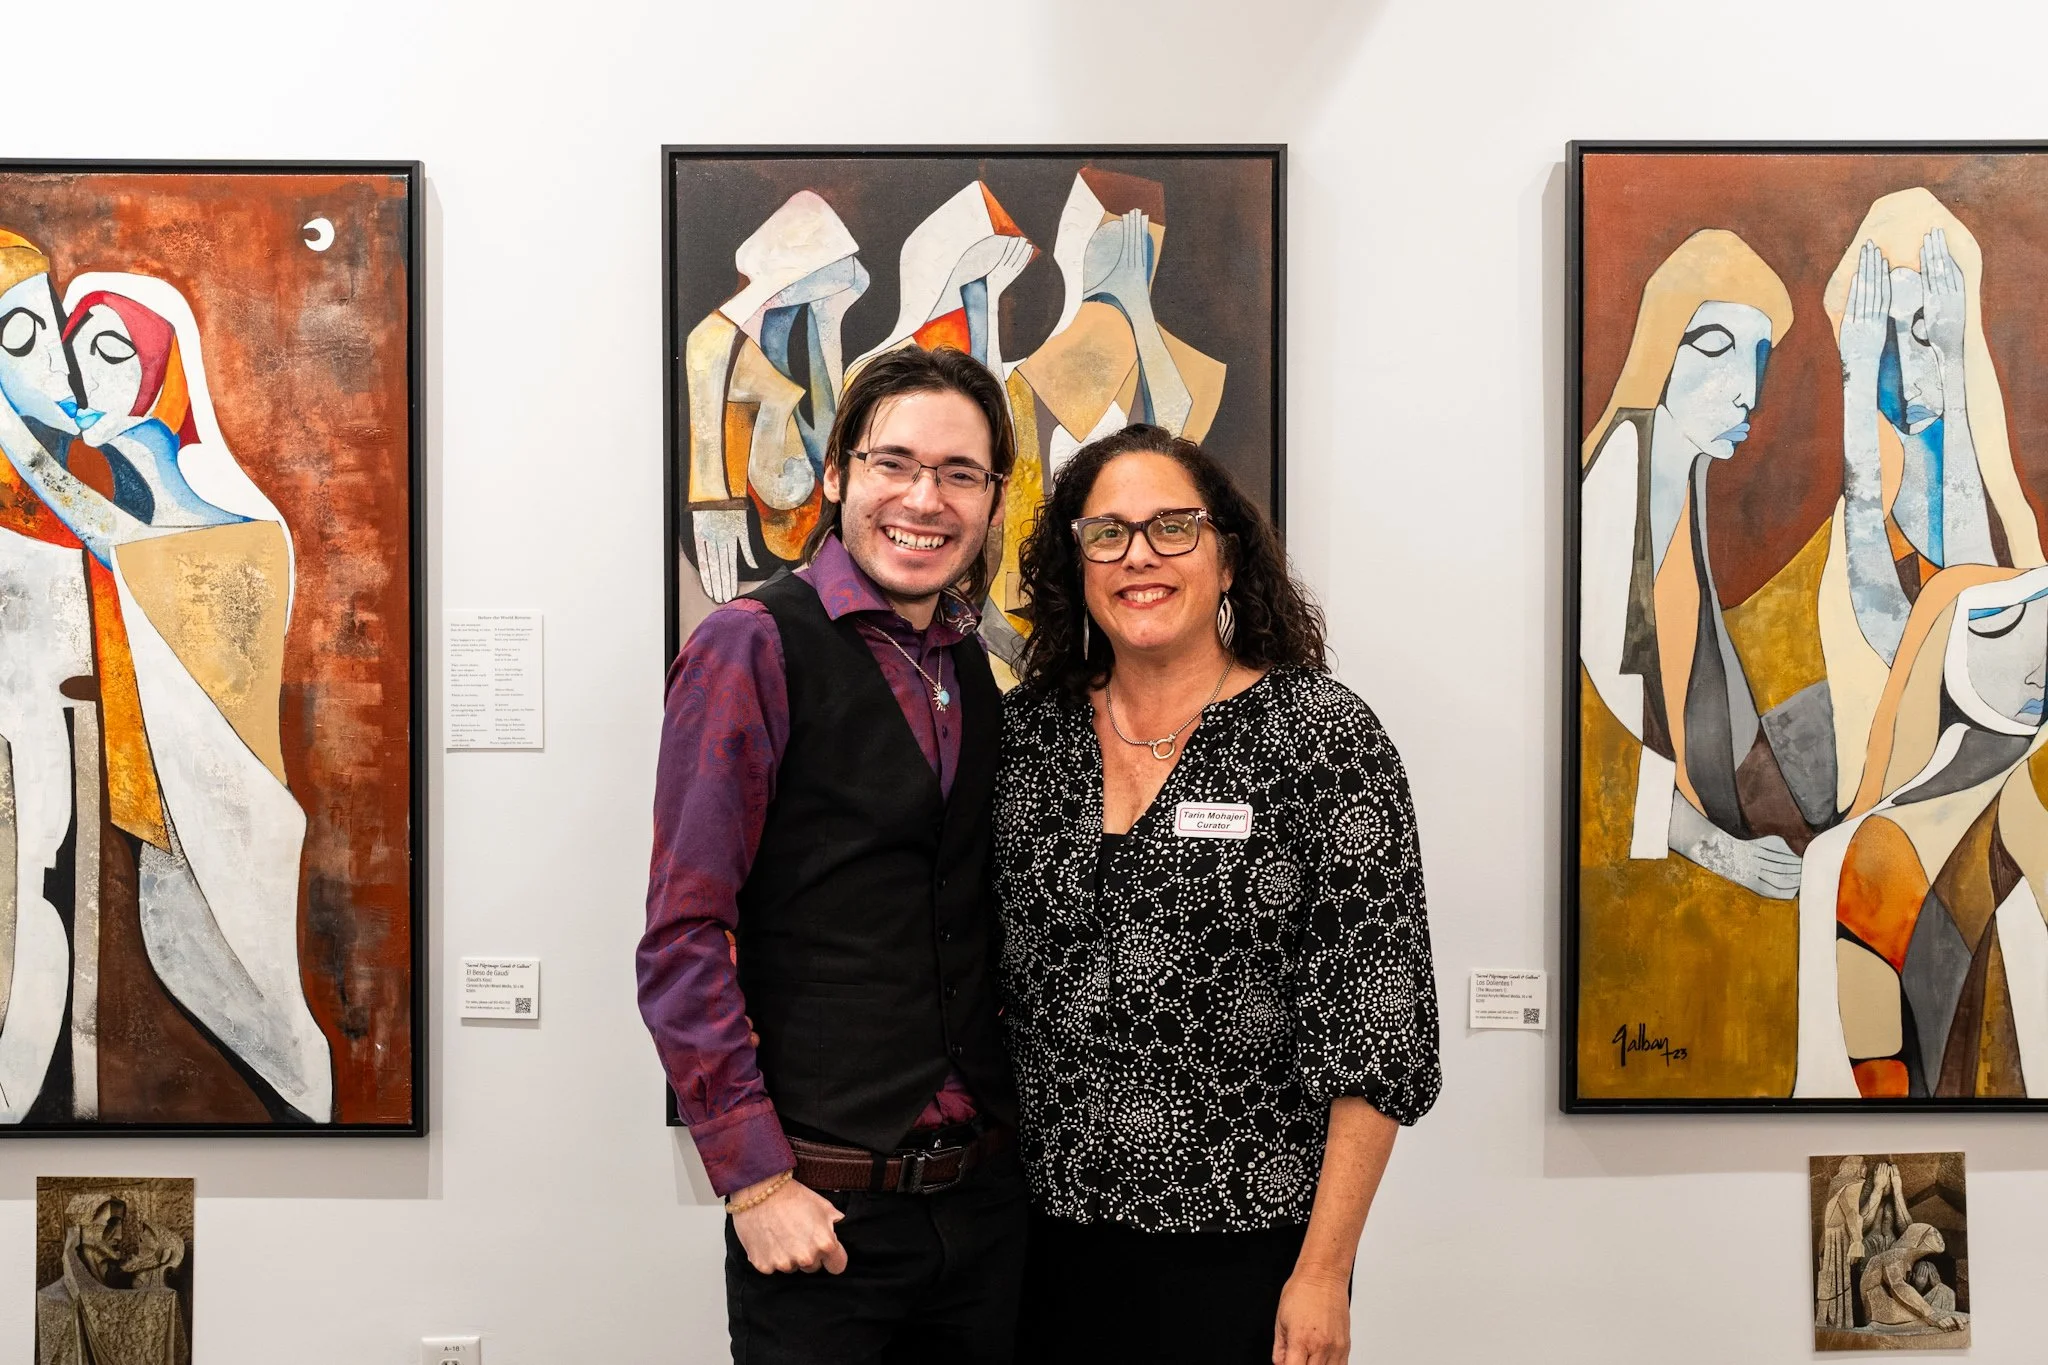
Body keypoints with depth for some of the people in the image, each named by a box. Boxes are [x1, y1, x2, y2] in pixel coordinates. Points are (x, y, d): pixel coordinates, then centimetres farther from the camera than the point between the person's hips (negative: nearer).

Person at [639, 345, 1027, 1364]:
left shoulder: (974, 670, 9)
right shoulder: (755, 647, -10)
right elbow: (681, 943, -13)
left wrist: (1013, 1139, 6)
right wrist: (755, 1180, -15)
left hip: (986, 1195, 6)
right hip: (820, 1213, -6)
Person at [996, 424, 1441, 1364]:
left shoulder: (1325, 735, -9)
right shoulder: (1025, 731, 2)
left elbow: (1375, 1026, -10)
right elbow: (976, 976, 9)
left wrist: (1323, 1270, -12)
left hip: (1242, 1241, -3)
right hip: (1047, 1232, 3)